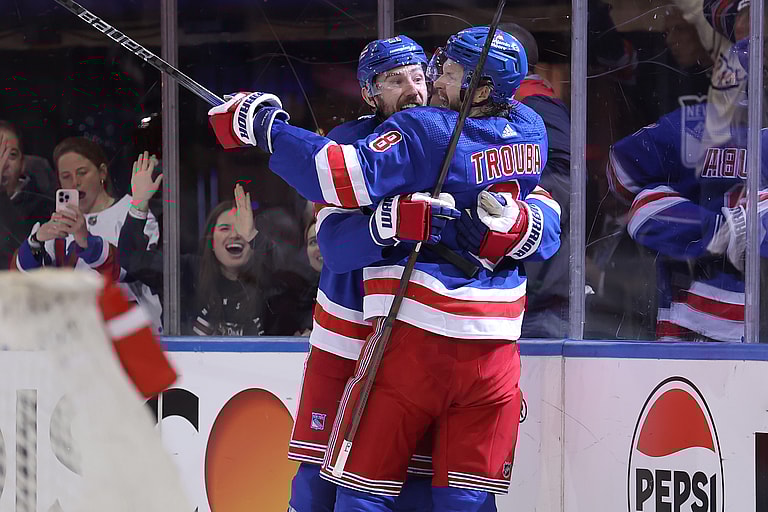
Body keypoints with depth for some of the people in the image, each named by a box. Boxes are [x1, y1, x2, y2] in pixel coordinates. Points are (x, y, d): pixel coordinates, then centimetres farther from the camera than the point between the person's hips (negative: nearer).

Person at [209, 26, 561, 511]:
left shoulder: (423, 131, -10)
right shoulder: (531, 133, 8)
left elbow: (347, 178, -18)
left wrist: (264, 126, -11)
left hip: (416, 330, -5)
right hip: (494, 344, 5)